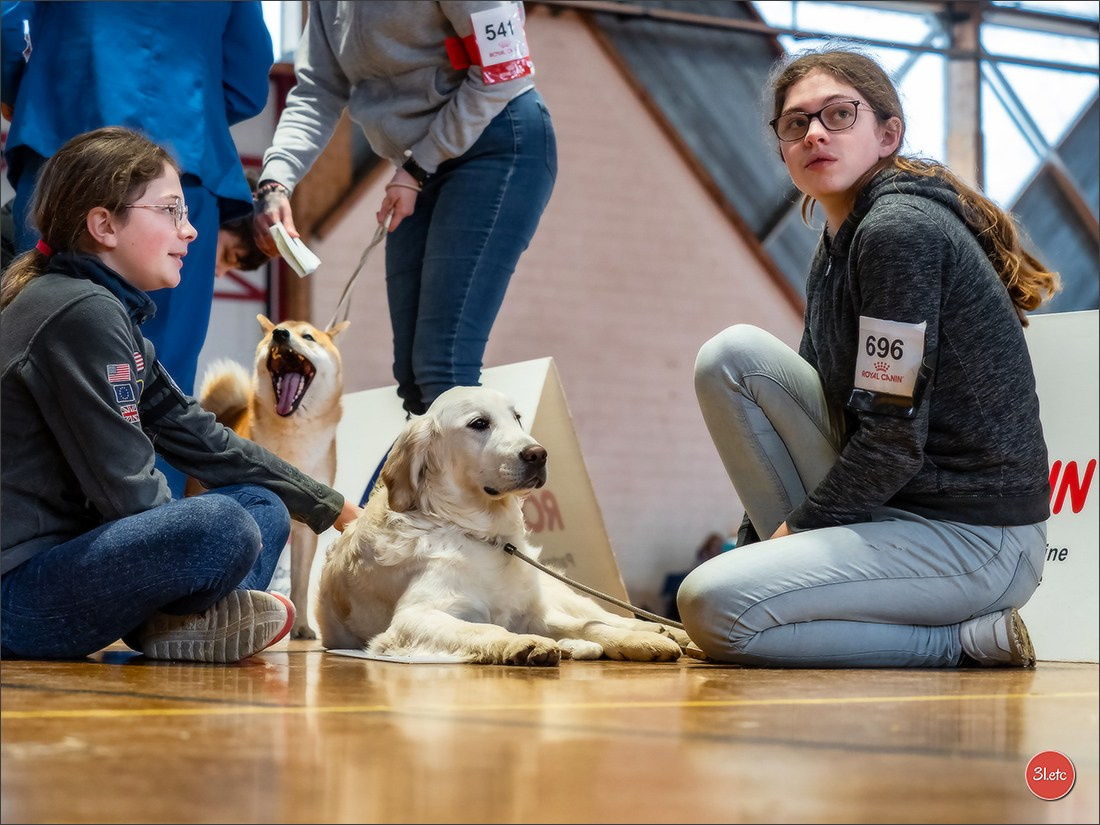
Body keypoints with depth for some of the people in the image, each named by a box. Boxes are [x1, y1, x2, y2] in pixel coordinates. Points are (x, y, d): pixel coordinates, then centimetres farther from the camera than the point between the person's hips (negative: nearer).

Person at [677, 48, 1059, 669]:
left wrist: (795, 526, -8)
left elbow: (895, 439, -20)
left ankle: (961, 640, -7)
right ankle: (807, 562, 4)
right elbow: (815, 395, 17)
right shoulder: (836, 248, 13)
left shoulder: (902, 232, -17)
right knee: (731, 354, 3)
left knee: (712, 608, -20)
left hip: (976, 542, -9)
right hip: (888, 504, 9)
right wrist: (760, 545, 11)